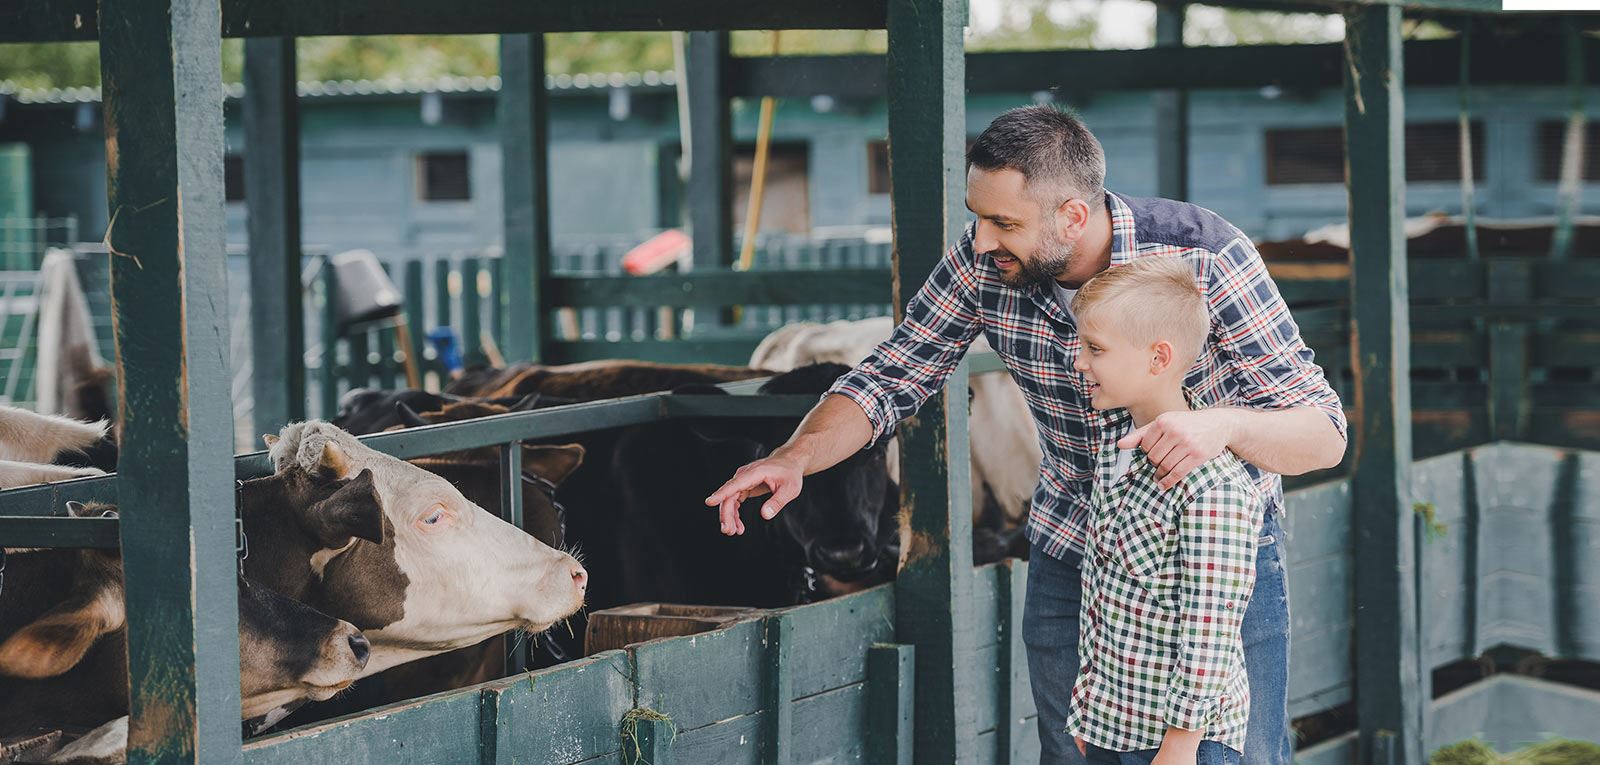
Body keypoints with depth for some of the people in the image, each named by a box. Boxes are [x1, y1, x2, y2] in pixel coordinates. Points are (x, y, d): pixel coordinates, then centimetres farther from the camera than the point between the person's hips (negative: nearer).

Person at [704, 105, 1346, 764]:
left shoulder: (1203, 257, -25)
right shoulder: (984, 262, -15)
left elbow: (1324, 436, -24)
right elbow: (887, 379, -7)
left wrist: (1223, 423, -46)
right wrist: (793, 457, -26)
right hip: (1070, 553, 3)